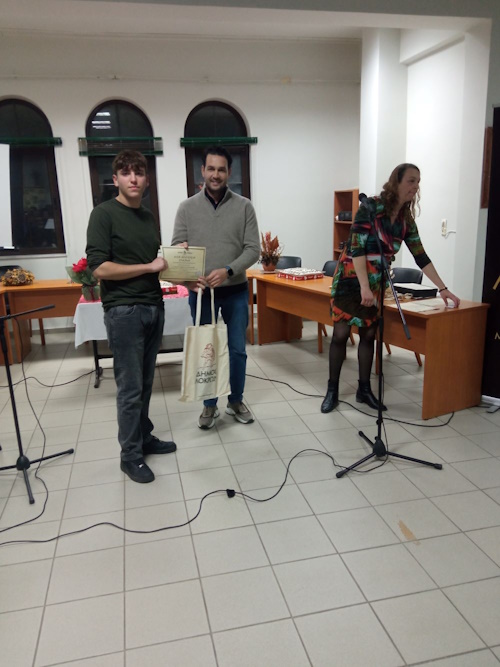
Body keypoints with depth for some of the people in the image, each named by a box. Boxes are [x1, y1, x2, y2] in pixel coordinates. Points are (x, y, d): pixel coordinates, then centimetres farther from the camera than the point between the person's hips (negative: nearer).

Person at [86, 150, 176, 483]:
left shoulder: (149, 217, 14)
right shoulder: (104, 214, -7)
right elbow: (99, 268, -16)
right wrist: (150, 267, -15)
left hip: (154, 307, 7)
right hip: (124, 311, -6)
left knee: (145, 383, 14)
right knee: (130, 387, 0)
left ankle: (144, 437, 29)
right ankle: (131, 455, 13)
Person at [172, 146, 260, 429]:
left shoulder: (244, 206, -2)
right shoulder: (187, 207, 0)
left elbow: (253, 249, -7)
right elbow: (177, 249, -2)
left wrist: (228, 271, -22)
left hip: (235, 291, 0)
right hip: (200, 292, 1)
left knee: (238, 350, 10)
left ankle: (236, 401, 30)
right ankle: (210, 405, 27)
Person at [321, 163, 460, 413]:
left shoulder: (406, 219, 5)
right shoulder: (371, 206, -14)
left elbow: (421, 256, 7)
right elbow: (356, 247, -19)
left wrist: (443, 288, 5)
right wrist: (364, 286, -25)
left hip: (376, 283, 6)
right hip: (351, 279, -6)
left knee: (368, 334, 7)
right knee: (340, 334, -4)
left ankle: (364, 389, 19)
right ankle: (332, 390, 8)